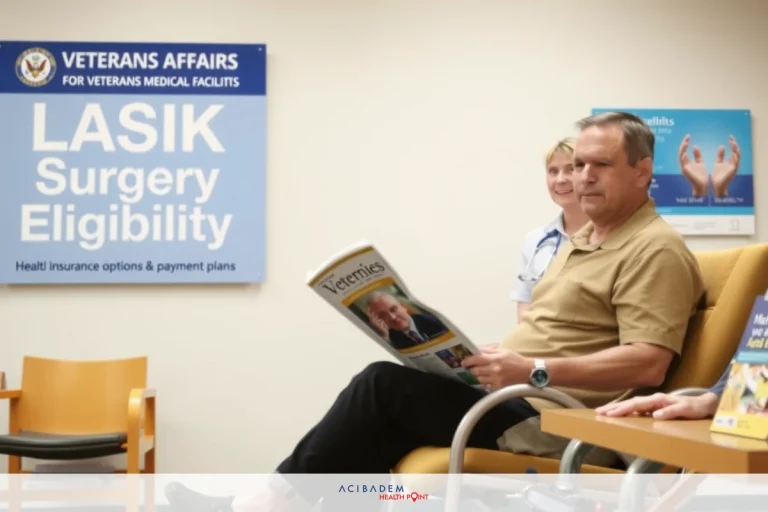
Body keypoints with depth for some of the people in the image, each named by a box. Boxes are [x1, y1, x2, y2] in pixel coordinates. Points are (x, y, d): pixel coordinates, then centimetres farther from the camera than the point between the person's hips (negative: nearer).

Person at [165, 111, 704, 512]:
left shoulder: (655, 250, -10)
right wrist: (498, 359, 6)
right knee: (385, 426, -5)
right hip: (520, 399, 10)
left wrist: (534, 370, -27)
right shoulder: (584, 239, 20)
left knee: (384, 385, -13)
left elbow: (648, 364, -21)